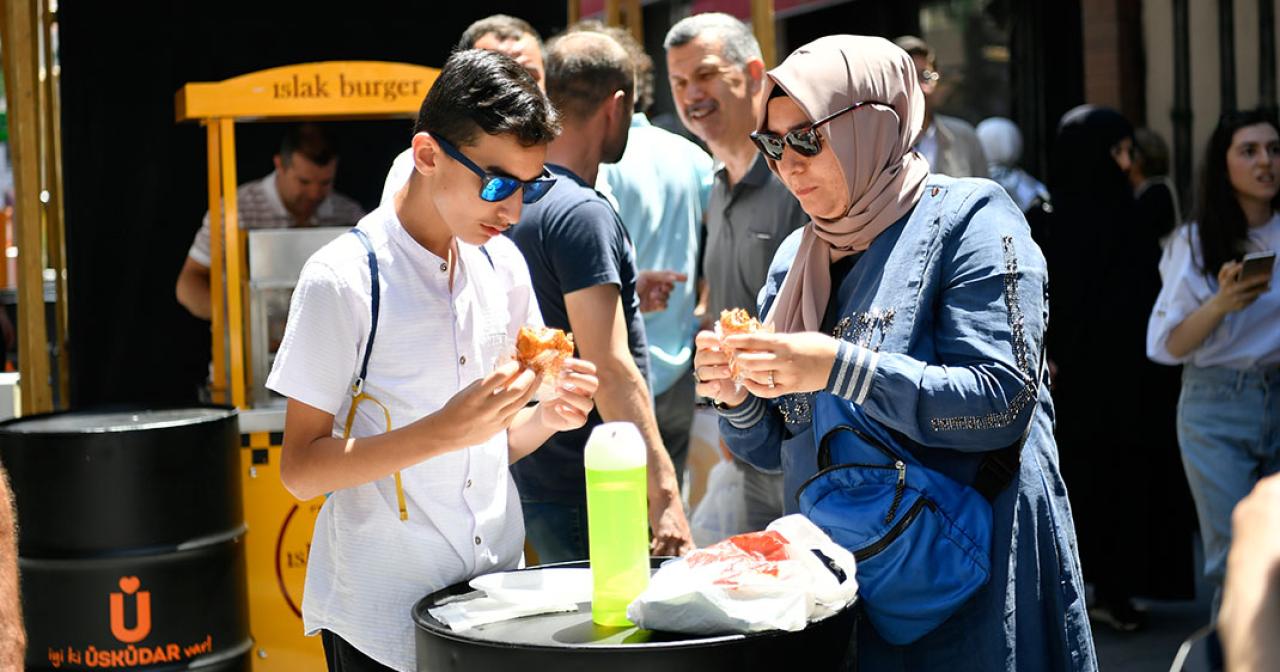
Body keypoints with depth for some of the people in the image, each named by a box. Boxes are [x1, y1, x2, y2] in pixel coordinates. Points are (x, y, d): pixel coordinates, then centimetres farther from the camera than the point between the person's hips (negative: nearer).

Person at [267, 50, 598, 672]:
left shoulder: (503, 264, 5)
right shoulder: (344, 277, -14)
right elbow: (301, 469, -15)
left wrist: (546, 416, -7)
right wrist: (445, 431, -26)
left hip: (497, 595, 6)